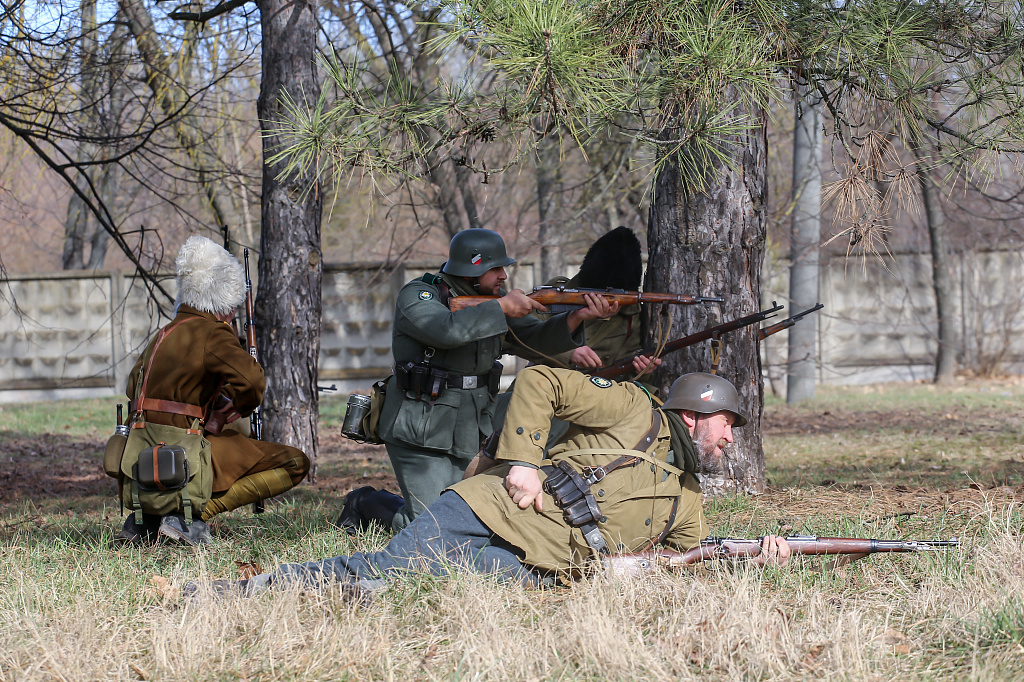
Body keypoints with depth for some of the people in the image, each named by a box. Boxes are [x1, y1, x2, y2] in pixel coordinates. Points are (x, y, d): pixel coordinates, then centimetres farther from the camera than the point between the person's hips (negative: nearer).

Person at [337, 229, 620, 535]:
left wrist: (578, 317, -18)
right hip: (420, 438, -7)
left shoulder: (489, 302, 8)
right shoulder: (417, 296, -12)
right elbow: (448, 330, -31)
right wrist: (502, 308, -24)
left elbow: (536, 339, 0)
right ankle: (364, 503, 17)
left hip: (469, 439, 7)